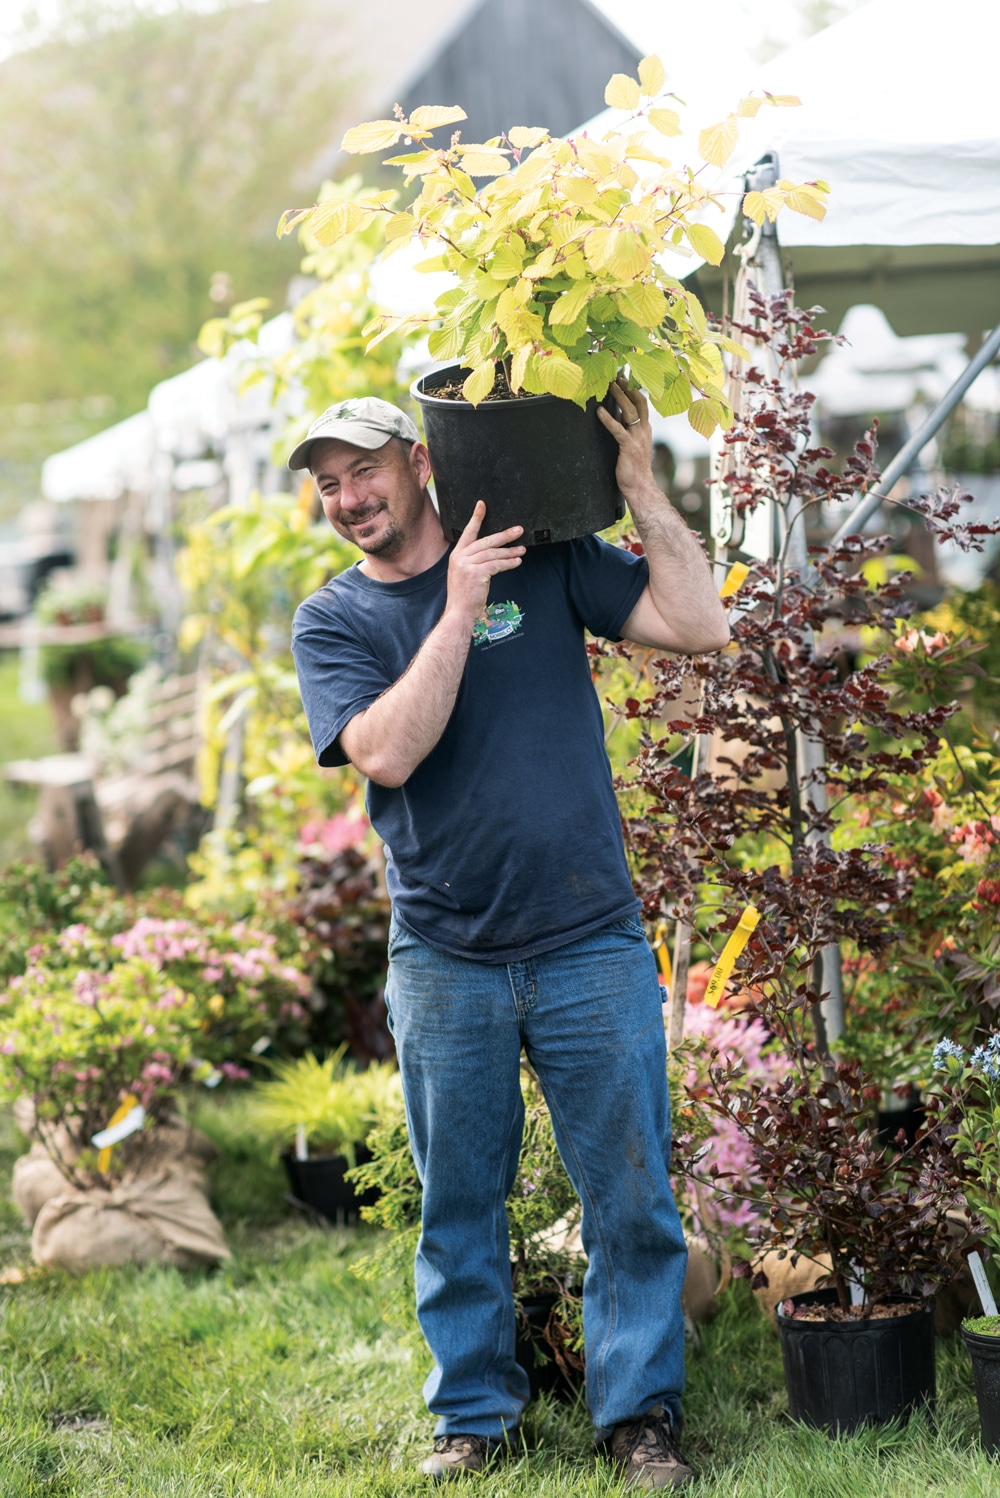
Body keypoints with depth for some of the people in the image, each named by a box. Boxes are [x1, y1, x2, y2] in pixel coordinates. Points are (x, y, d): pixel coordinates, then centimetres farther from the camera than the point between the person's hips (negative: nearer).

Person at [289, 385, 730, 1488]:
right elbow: (387, 752, -14)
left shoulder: (544, 558, 4)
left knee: (630, 1198, 3)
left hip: (590, 946, 0)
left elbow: (700, 626, -4)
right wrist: (459, 611, -15)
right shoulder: (334, 620, 4)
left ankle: (638, 1410, 17)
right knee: (459, 1208, 10)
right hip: (442, 966, 1)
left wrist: (641, 492, -9)